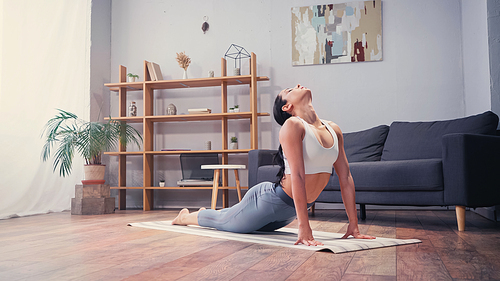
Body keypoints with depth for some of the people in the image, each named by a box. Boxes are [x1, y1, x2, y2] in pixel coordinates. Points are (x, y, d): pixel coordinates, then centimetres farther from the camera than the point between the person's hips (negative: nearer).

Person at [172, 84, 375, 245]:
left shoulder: (334, 130, -2)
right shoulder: (293, 125, -23)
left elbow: (345, 177, -3)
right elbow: (297, 175, -30)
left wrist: (353, 225, -6)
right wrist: (304, 228, -34)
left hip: (289, 211, 7)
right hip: (269, 201, -7)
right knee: (225, 221, 17)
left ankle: (207, 213, 58)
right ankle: (185, 216, 47)